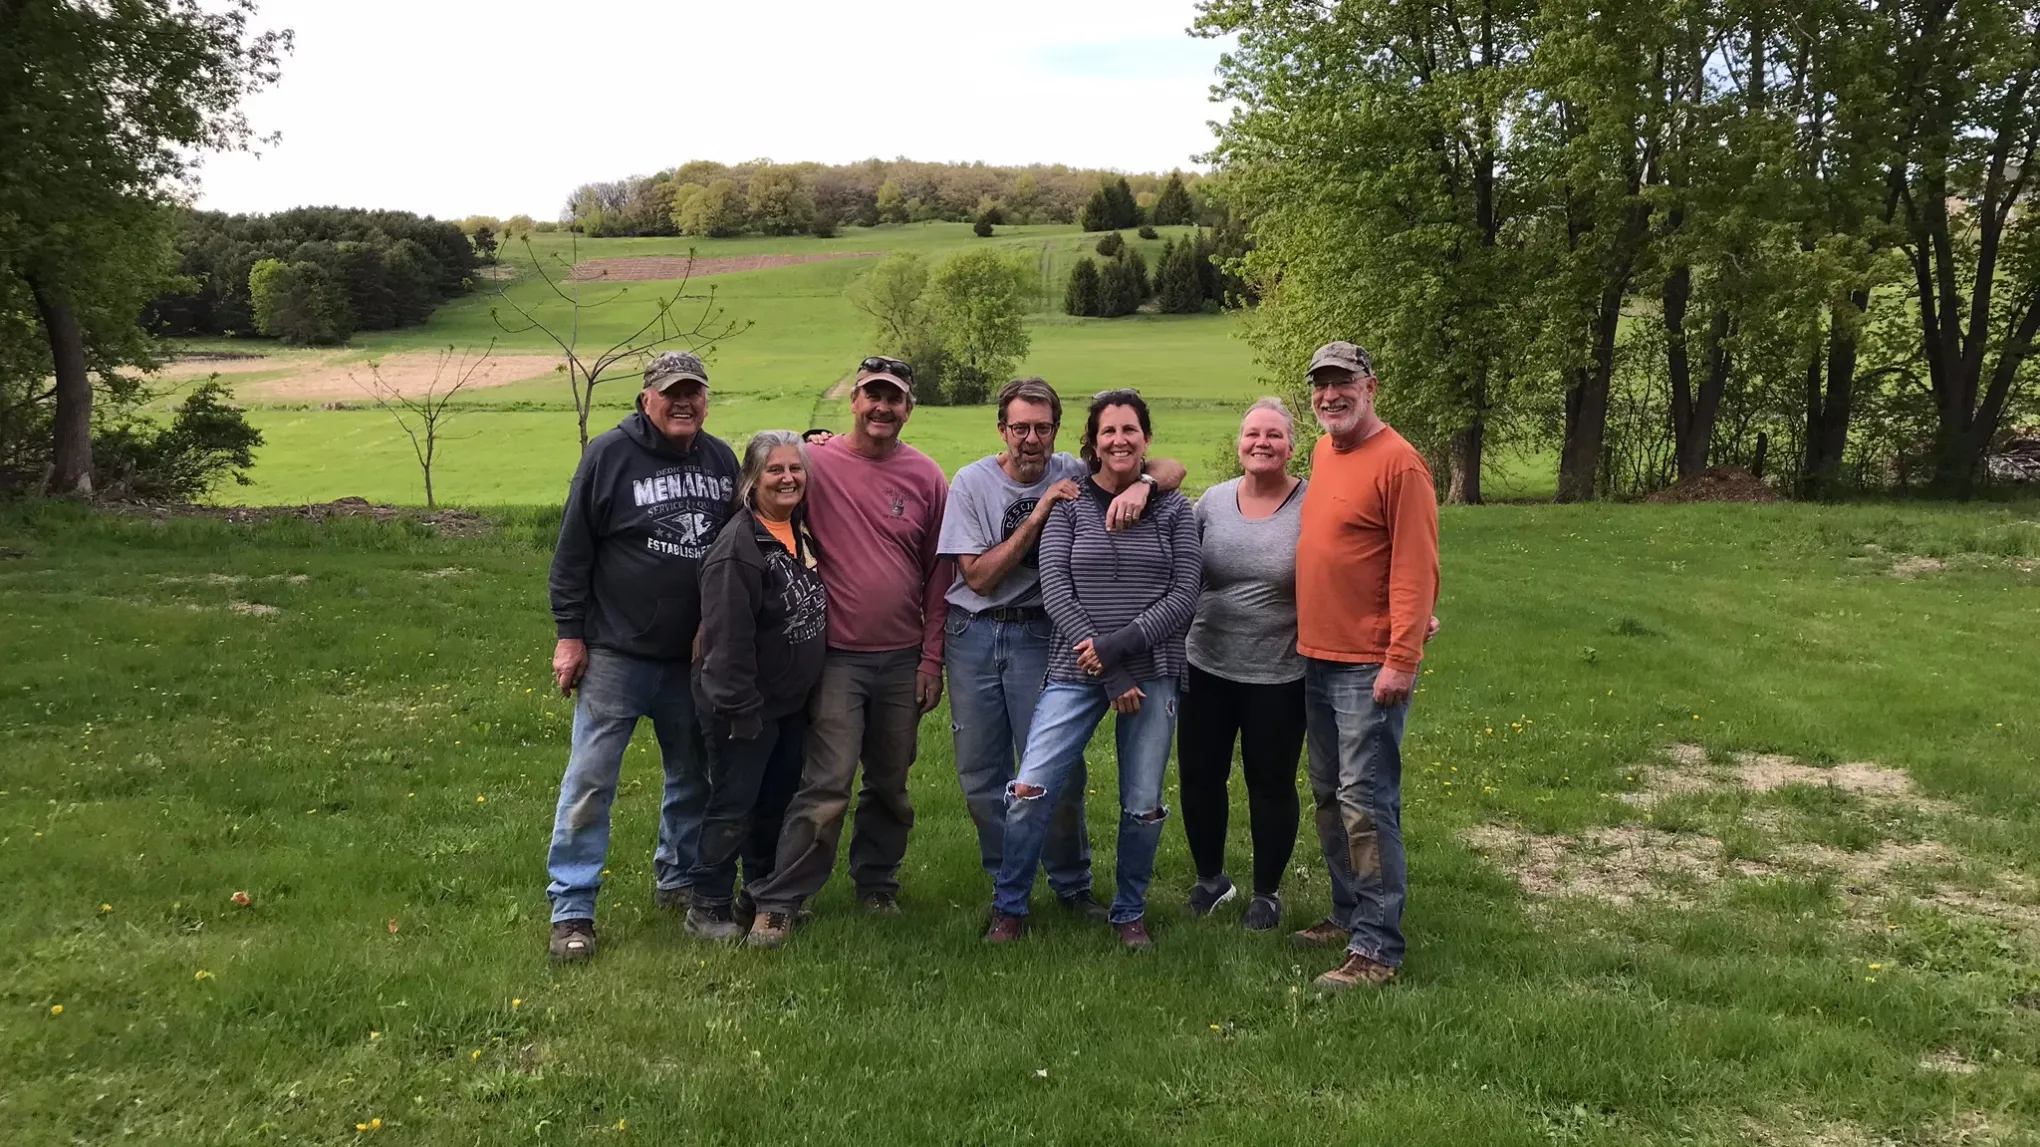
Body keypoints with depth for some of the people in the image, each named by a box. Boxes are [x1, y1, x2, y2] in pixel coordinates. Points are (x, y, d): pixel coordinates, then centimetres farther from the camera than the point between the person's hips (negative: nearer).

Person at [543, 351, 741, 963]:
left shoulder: (722, 460, 7)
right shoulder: (610, 454, -7)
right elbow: (573, 552, -6)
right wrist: (569, 634, -8)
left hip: (696, 658, 5)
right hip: (616, 653, -4)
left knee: (694, 775, 15)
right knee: (591, 780, -4)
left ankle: (678, 881, 33)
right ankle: (572, 910, 5)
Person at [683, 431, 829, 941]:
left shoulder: (803, 529, 4)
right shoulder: (737, 548, -21)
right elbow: (728, 639, -22)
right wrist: (740, 711, -21)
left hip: (792, 700, 8)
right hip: (747, 707, -8)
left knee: (778, 801, 18)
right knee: (733, 806, 2)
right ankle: (707, 908, 16)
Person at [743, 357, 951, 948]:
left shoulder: (926, 477, 4)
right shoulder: (816, 463, -5)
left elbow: (939, 573, 7)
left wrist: (932, 658, 5)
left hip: (903, 659, 4)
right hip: (838, 655, -3)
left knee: (891, 784, 14)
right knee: (827, 786, -9)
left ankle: (877, 883, 32)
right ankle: (777, 903, 1)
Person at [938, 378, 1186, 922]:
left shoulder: (1074, 474, -3)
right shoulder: (973, 483, -4)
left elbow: (1172, 468, -6)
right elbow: (978, 576, -10)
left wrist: (1142, 483, -29)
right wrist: (1036, 518, -17)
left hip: (1040, 636, -1)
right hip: (973, 635, 1)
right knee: (981, 776, 6)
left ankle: (1073, 885, 18)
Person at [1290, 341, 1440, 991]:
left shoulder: (1398, 463, -13)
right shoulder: (1322, 454, 13)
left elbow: (1416, 569, -17)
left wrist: (1401, 659, -21)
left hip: (1369, 667, -9)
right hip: (1318, 657, 9)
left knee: (1366, 802, -7)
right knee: (1329, 796, 15)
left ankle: (1376, 949, -1)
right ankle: (1349, 914, 29)